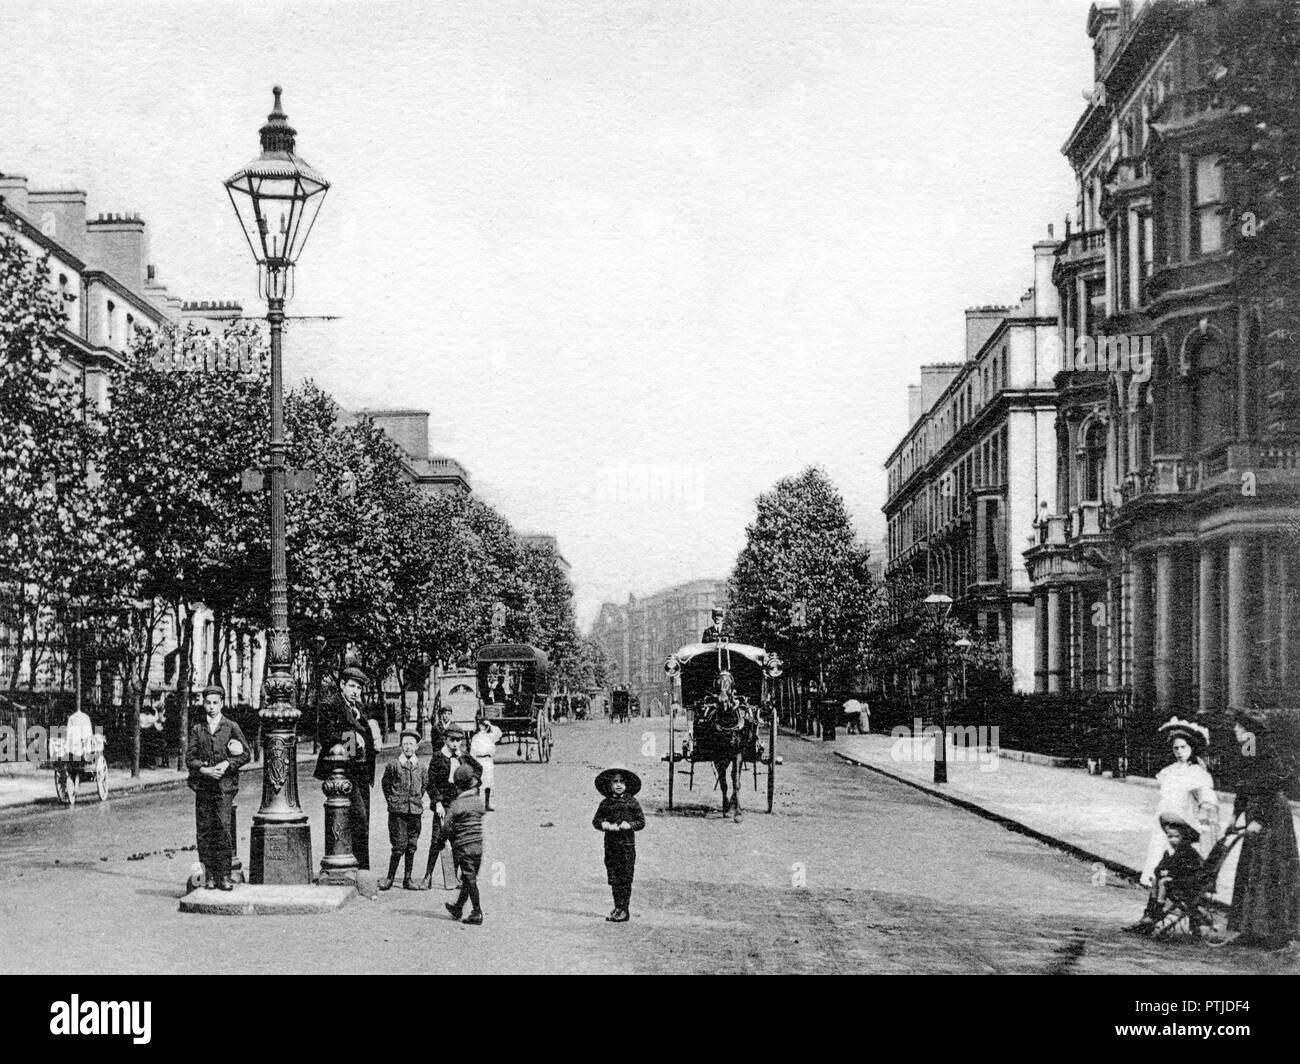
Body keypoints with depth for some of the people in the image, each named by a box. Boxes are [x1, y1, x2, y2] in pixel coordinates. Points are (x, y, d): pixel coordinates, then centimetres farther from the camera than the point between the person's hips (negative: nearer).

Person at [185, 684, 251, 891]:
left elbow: (245, 754, 6)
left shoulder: (231, 727, 8)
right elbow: (190, 758, 7)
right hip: (203, 786, 2)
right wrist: (204, 770, -9)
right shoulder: (197, 729, 11)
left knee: (223, 828, -9)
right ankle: (209, 875, 6)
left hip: (224, 785, -2)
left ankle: (224, 875, -7)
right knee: (204, 830, 0)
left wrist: (227, 764, -9)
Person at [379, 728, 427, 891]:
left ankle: (407, 879, 15)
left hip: (415, 812, 3)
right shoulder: (393, 766, -3)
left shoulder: (420, 767, 5)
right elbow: (385, 784, 10)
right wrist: (392, 801, 8)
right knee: (399, 846, -7)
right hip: (398, 812, -3)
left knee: (411, 847, 6)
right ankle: (390, 877, 7)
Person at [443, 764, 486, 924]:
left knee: (470, 879, -2)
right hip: (478, 845, 5)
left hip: (463, 846, -5)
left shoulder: (456, 804, -13)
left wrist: (453, 840, 7)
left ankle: (477, 913, -3)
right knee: (470, 878, 15)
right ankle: (458, 907, 30)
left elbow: (448, 827, -12)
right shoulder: (479, 801, 1)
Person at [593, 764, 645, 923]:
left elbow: (641, 822, 1)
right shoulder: (605, 803, 8)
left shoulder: (632, 802, -1)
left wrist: (629, 825, -16)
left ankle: (624, 910, 2)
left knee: (625, 878, -3)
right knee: (613, 878, 7)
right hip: (610, 844, 3)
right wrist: (604, 825, -10)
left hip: (627, 844, -3)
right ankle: (617, 908, 17)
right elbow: (596, 820, 11)